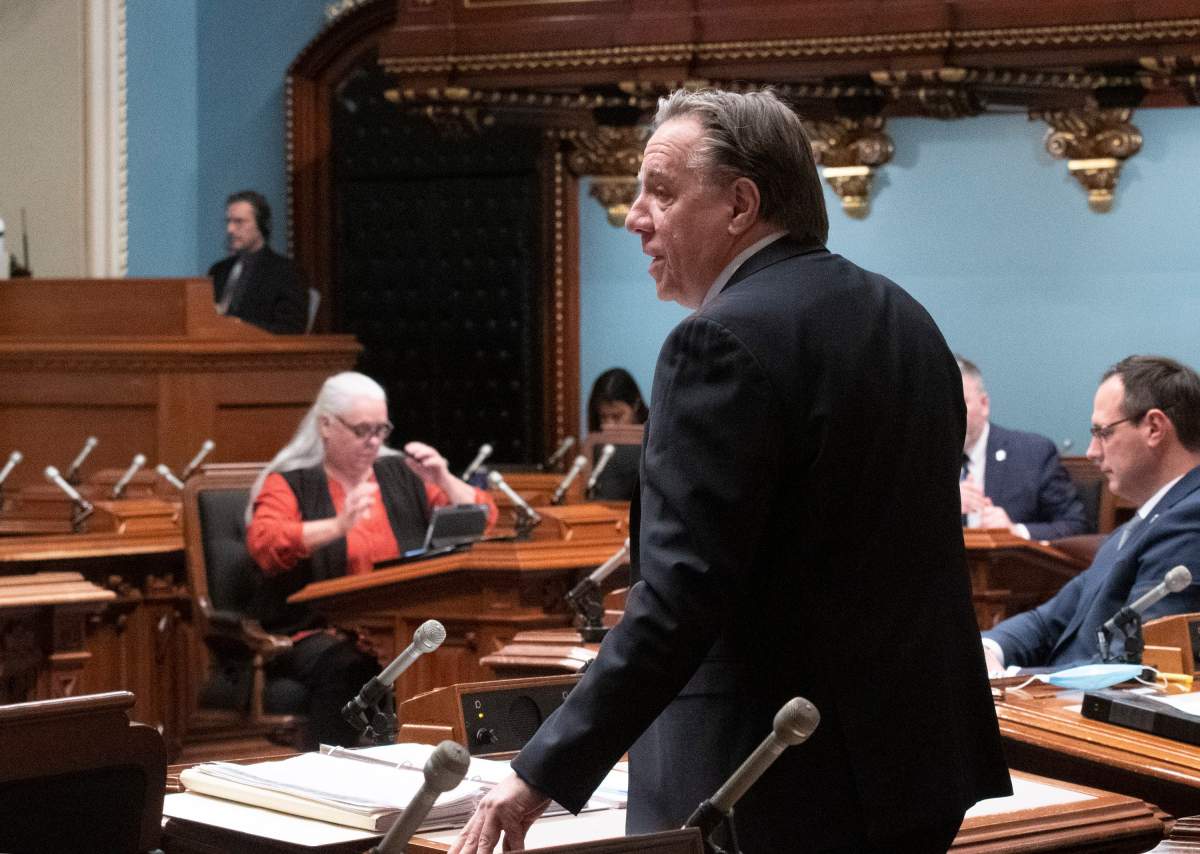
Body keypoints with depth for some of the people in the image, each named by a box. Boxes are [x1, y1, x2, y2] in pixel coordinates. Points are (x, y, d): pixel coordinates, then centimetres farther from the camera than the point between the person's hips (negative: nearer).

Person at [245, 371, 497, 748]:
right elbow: (264, 544, -14)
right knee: (344, 670, -37)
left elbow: (482, 520, 18)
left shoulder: (401, 475, 18)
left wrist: (444, 482, -1)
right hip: (318, 633, -3)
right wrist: (338, 525, -26)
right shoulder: (289, 483, 7)